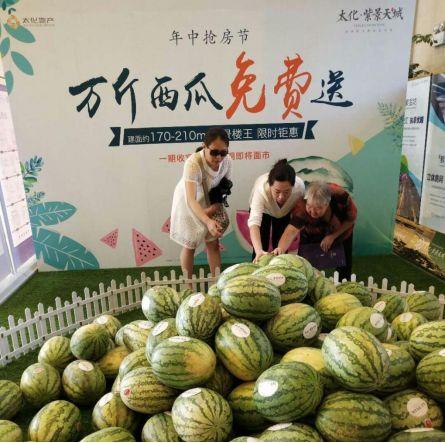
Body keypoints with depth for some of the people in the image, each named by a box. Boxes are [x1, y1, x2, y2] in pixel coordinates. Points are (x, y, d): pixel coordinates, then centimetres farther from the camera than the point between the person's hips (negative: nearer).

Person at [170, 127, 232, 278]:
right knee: (190, 245, 8)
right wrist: (208, 222, -59)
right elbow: (191, 200, -46)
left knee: (213, 243, 7)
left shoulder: (227, 160, -21)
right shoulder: (193, 163, -38)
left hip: (209, 202, 4)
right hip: (188, 203, -4)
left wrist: (215, 207, -21)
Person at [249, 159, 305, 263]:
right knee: (261, 246, -8)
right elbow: (254, 222, -53)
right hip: (263, 210, -2)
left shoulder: (300, 187, -36)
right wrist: (259, 251, -65)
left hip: (285, 212, 2)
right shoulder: (261, 189, -44)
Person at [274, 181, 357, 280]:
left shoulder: (341, 197, -37)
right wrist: (281, 248, -69)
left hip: (340, 232, 1)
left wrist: (333, 236, -26)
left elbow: (351, 219, -19)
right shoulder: (301, 206, -40)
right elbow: (291, 230, -51)